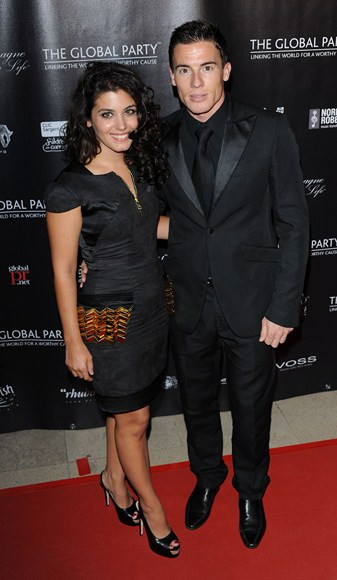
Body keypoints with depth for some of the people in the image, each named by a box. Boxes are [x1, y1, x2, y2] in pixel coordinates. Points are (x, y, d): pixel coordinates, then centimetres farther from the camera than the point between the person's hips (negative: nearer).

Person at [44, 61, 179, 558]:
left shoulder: (140, 167, 1)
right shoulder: (70, 188, -19)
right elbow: (63, 270, -14)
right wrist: (74, 342, -11)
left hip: (151, 308, 6)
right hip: (110, 318, -6)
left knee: (124, 405, 22)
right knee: (133, 419, 11)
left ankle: (115, 479, 47)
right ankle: (151, 507, 34)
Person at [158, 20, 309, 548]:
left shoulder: (268, 131, -9)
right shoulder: (160, 139, -2)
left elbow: (294, 224, -8)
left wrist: (283, 307, -11)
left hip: (251, 304, -2)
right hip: (187, 304, 2)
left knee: (251, 406, 16)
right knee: (196, 401, 21)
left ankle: (250, 491, 45)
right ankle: (207, 476, 50)